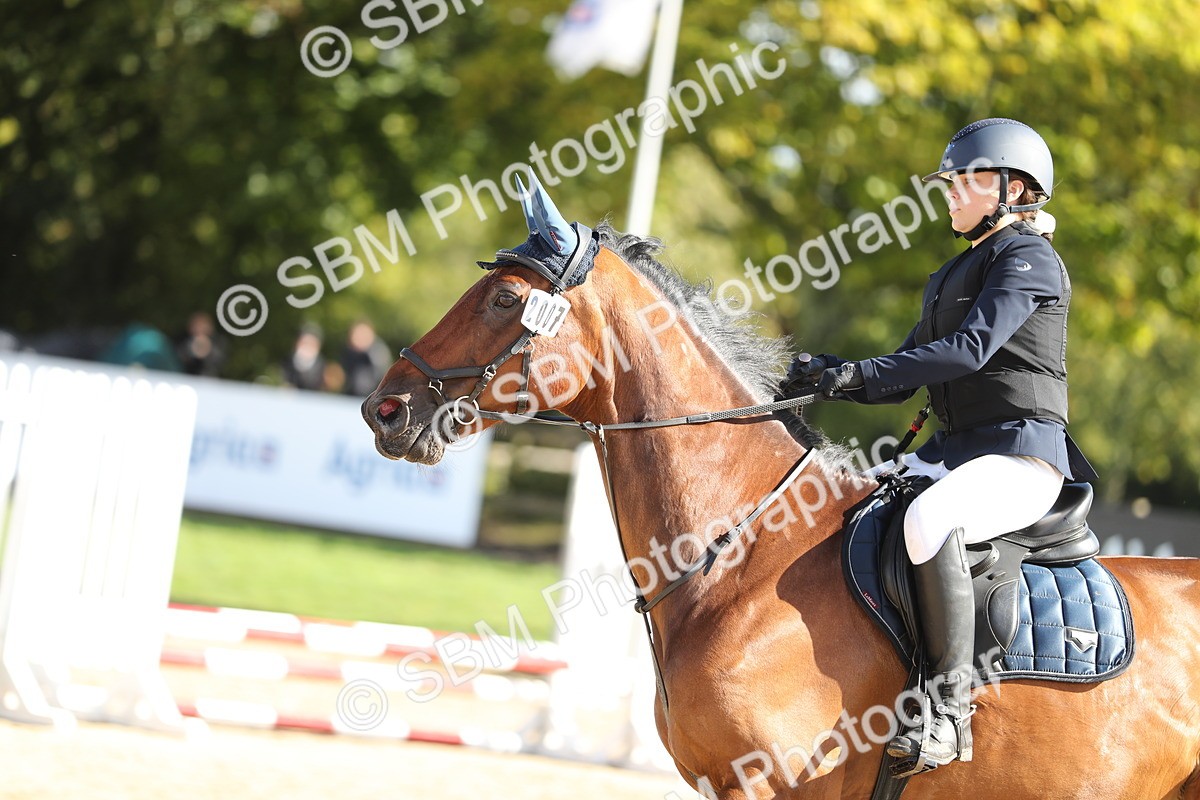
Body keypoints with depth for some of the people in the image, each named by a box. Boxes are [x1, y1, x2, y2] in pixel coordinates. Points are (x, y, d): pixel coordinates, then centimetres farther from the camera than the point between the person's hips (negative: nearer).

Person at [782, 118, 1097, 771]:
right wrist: (826, 376, 1)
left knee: (926, 519, -37)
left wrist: (859, 372, -22)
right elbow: (900, 382, 20)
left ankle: (950, 704, -35)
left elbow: (971, 348, -20)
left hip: (1021, 454, -10)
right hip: (952, 450, 10)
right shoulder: (954, 276, 23)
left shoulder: (1028, 257, -5)